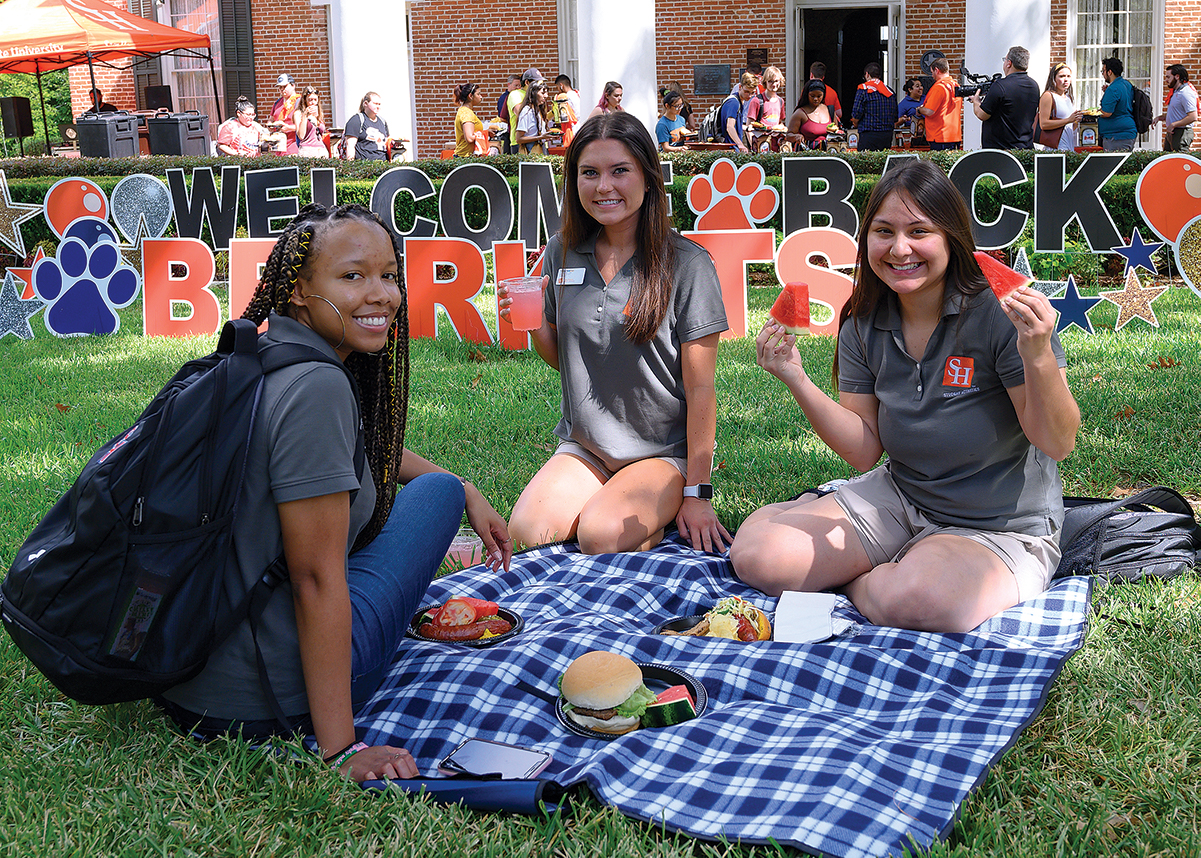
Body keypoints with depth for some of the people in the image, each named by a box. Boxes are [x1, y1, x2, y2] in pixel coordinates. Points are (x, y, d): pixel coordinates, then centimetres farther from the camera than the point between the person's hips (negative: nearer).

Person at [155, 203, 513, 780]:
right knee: (438, 491, 8)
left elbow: (377, 450, 28)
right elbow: (316, 580, -24)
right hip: (268, 701, -9)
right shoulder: (315, 387, -22)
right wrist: (340, 751, -21)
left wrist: (468, 492, 29)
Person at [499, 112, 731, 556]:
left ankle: (662, 516, 3)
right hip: (583, 448, 4)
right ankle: (613, 501, 7)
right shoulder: (562, 253, 2)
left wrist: (696, 494, -13)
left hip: (664, 451, -4)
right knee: (526, 531, -20)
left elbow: (700, 389, -11)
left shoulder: (687, 265, -11)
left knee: (601, 536, -28)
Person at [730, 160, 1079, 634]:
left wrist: (1039, 358, -35)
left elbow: (1058, 444, -18)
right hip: (898, 498, 4)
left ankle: (861, 583, -3)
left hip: (1003, 528, -4)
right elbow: (865, 450, -1)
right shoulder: (863, 327, -2)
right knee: (757, 554, -13)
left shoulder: (1000, 314, -19)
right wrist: (797, 381, -12)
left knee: (922, 599, -37)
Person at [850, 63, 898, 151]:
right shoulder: (890, 91, 13)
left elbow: (856, 113, -9)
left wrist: (856, 124, 10)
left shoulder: (863, 89, -5)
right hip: (888, 135, 6)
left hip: (869, 135, -6)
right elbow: (895, 118, 15)